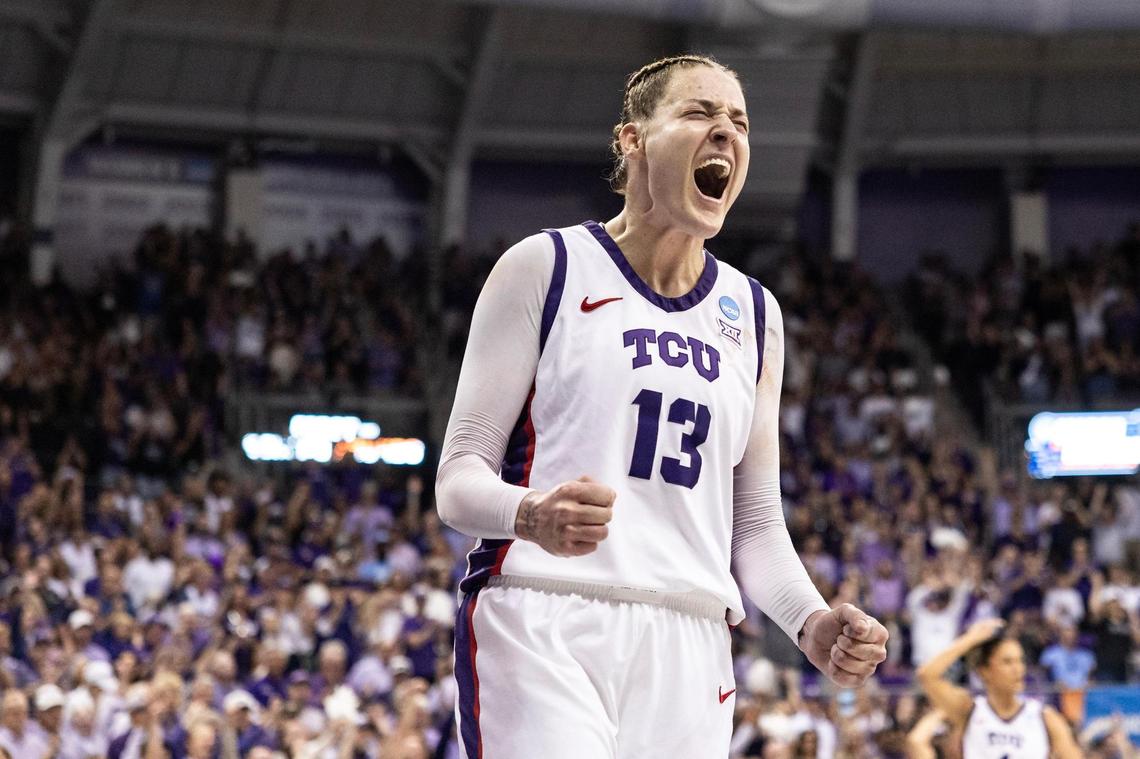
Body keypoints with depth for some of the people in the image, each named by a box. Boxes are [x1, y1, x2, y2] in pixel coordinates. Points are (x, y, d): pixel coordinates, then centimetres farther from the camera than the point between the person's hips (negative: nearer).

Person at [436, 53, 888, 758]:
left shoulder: (755, 312, 19)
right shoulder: (546, 266, 4)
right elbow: (459, 478, 0)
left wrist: (812, 622, -1)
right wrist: (531, 515, -23)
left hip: (688, 652, 5)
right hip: (541, 629, -5)